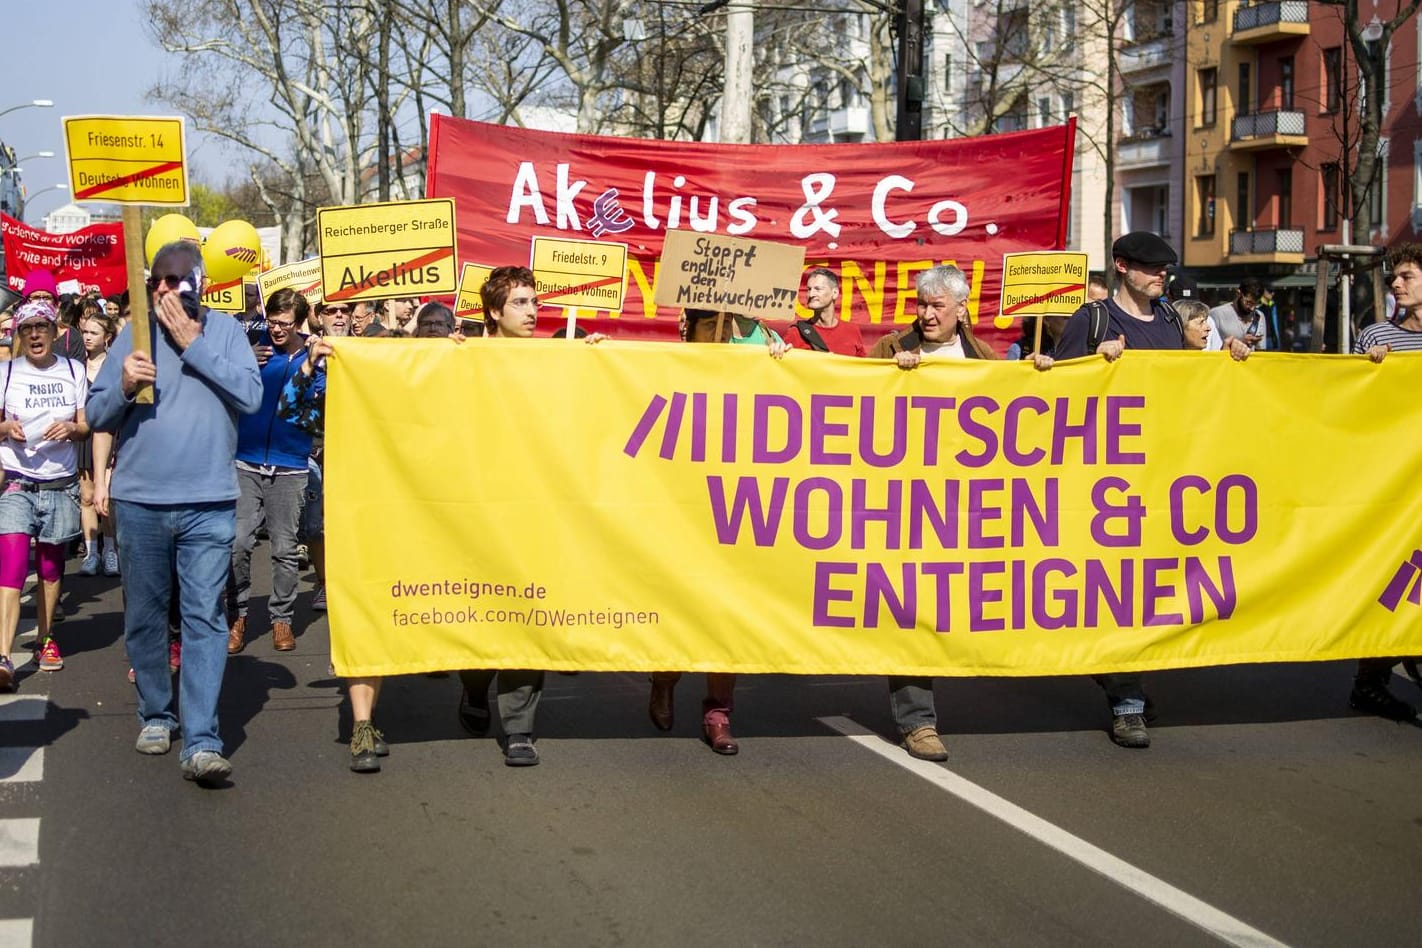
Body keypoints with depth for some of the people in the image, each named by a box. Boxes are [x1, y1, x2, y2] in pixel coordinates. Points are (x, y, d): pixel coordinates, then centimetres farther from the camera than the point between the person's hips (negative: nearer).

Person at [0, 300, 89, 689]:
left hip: (62, 485, 2)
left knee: (51, 566, 13)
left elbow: (86, 425, 8)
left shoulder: (73, 370, 5)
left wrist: (71, 428, -14)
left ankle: (46, 640, 31)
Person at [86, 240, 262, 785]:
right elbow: (96, 413, 5)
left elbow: (250, 395, -11)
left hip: (208, 504, -2)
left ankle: (201, 743, -10)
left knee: (205, 618, -7)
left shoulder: (225, 332, 4)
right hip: (139, 500, 2)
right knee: (144, 616, 11)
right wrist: (124, 386, -16)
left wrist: (193, 344, -12)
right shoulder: (134, 336, 5)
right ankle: (155, 715, 29)